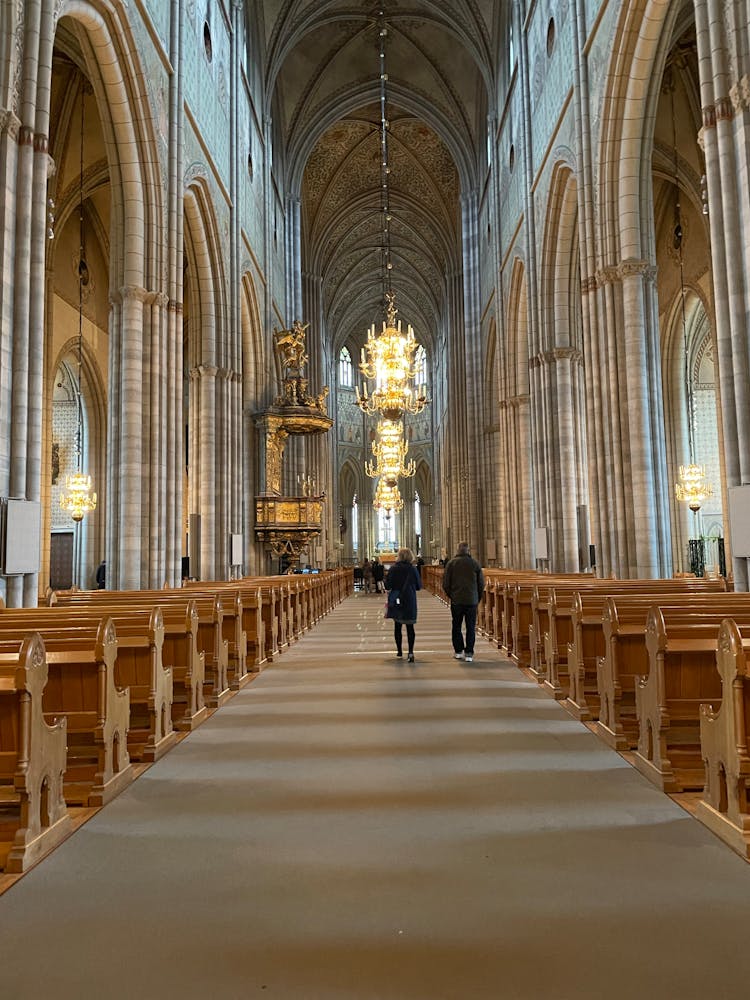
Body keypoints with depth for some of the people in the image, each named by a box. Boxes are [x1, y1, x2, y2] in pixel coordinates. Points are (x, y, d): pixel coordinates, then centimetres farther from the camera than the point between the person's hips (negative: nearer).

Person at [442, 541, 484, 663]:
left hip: (456, 600, 0)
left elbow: (445, 583, -3)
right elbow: (481, 583, 2)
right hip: (472, 600, 0)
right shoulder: (475, 563, -2)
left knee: (456, 626, 12)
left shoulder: (452, 563, -4)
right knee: (471, 628, 5)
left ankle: (458, 651, 15)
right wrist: (477, 598, 15)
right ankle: (469, 653, 2)